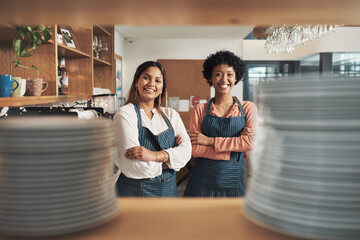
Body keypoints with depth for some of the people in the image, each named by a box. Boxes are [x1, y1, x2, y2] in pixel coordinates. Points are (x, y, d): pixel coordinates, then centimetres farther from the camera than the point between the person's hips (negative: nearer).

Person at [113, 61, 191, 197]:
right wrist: (171, 159, -10)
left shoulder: (171, 114, 4)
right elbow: (134, 167, -22)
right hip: (136, 192, -4)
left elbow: (186, 150, -10)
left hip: (168, 190, 5)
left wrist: (156, 155, -25)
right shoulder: (125, 114, -12)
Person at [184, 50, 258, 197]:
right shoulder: (199, 110, 3)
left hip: (234, 179, 0)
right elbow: (195, 149, -6)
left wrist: (210, 141, -13)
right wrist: (232, 152, -12)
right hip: (203, 180, 0)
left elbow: (251, 142, -13)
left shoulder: (248, 108, 2)